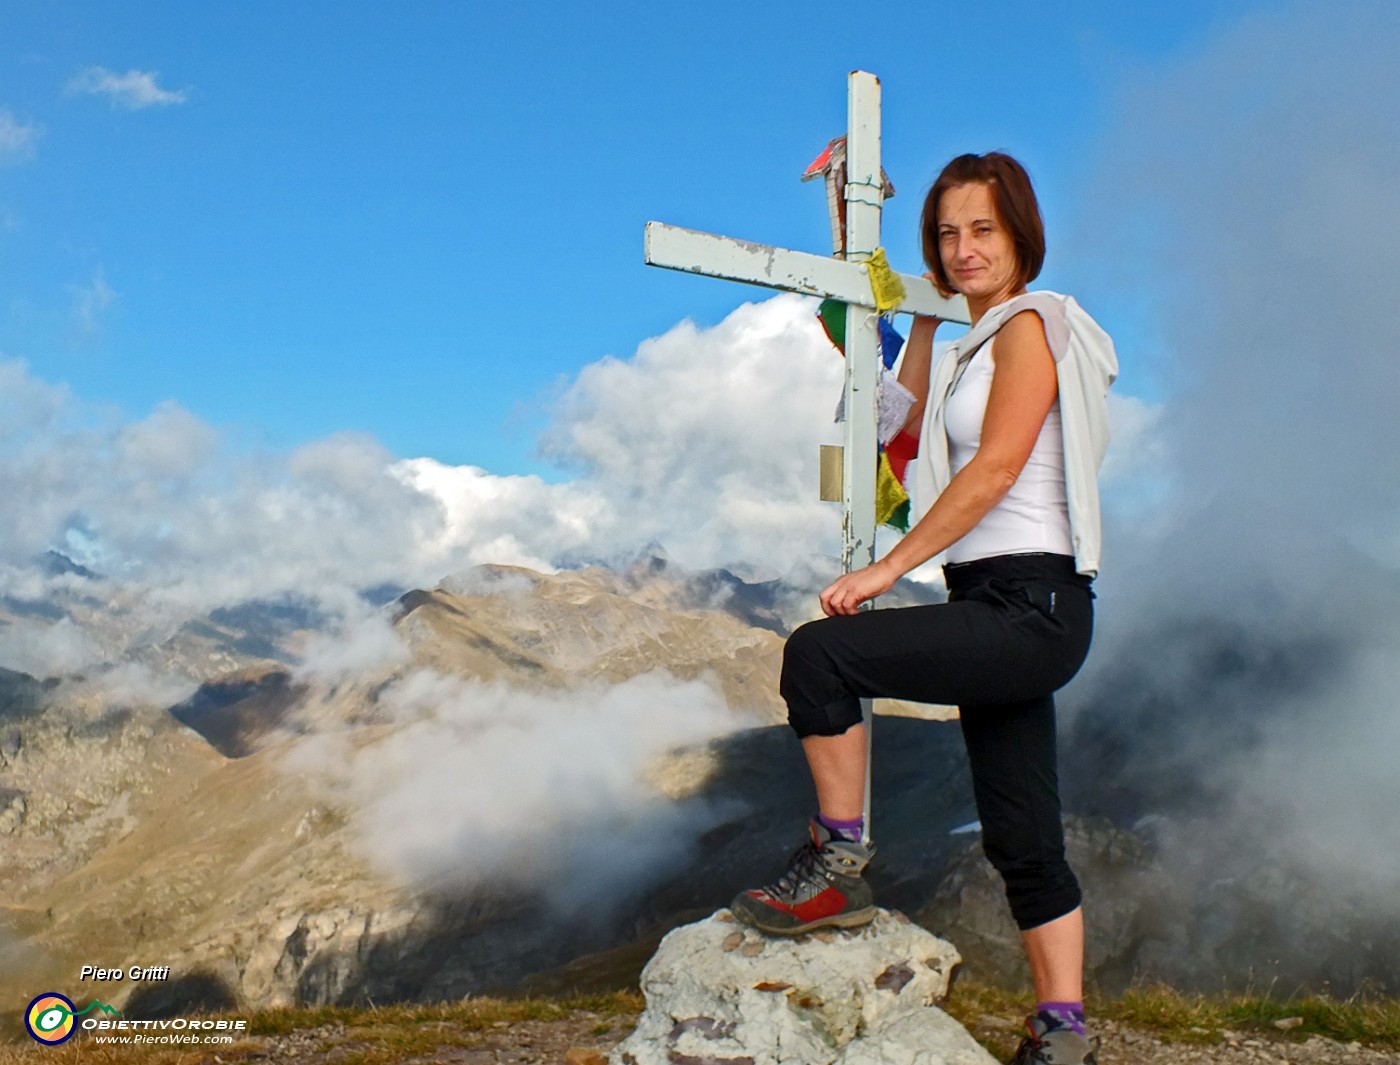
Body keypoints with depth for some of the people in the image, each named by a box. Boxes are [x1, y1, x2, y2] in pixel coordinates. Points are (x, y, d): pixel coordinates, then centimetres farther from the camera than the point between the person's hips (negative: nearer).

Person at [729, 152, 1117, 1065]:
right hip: (1002, 612, 10)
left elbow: (994, 469, -16)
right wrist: (926, 317, 32)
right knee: (1021, 837, 10)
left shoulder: (1031, 325, -6)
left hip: (1029, 605, -10)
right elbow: (913, 422, 37)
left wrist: (891, 566, -17)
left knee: (820, 651, -21)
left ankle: (839, 866, -10)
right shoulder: (983, 340, 21)